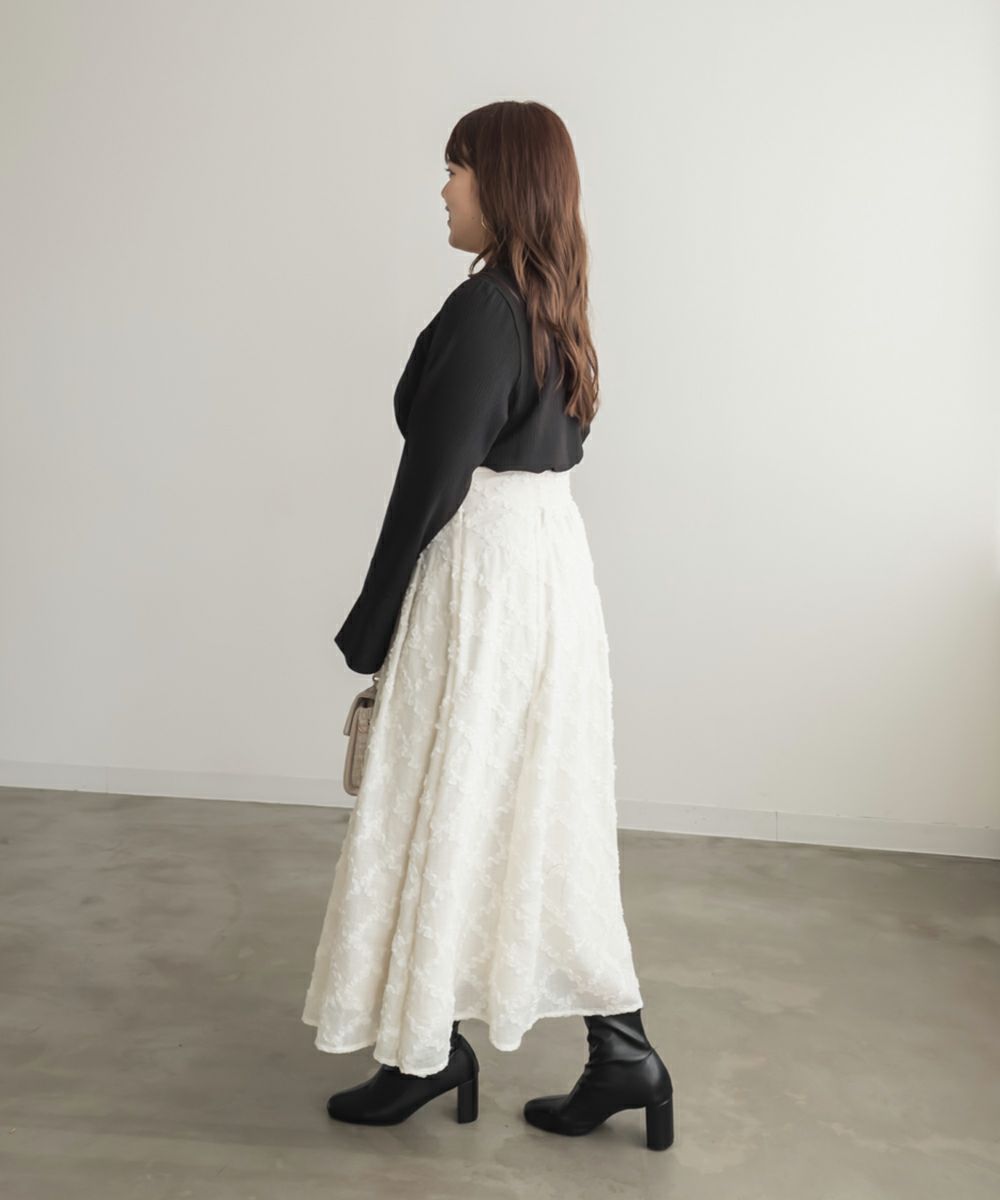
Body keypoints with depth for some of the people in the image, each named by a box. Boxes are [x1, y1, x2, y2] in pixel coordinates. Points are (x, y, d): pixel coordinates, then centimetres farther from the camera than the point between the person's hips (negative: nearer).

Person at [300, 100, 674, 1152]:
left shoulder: (485, 307, -16)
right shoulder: (552, 304, 12)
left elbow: (433, 478, -17)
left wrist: (371, 626, -9)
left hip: (481, 577, -9)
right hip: (552, 560, 10)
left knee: (442, 809, 5)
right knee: (544, 814, 14)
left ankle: (428, 1048, 23)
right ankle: (620, 1052, 23)